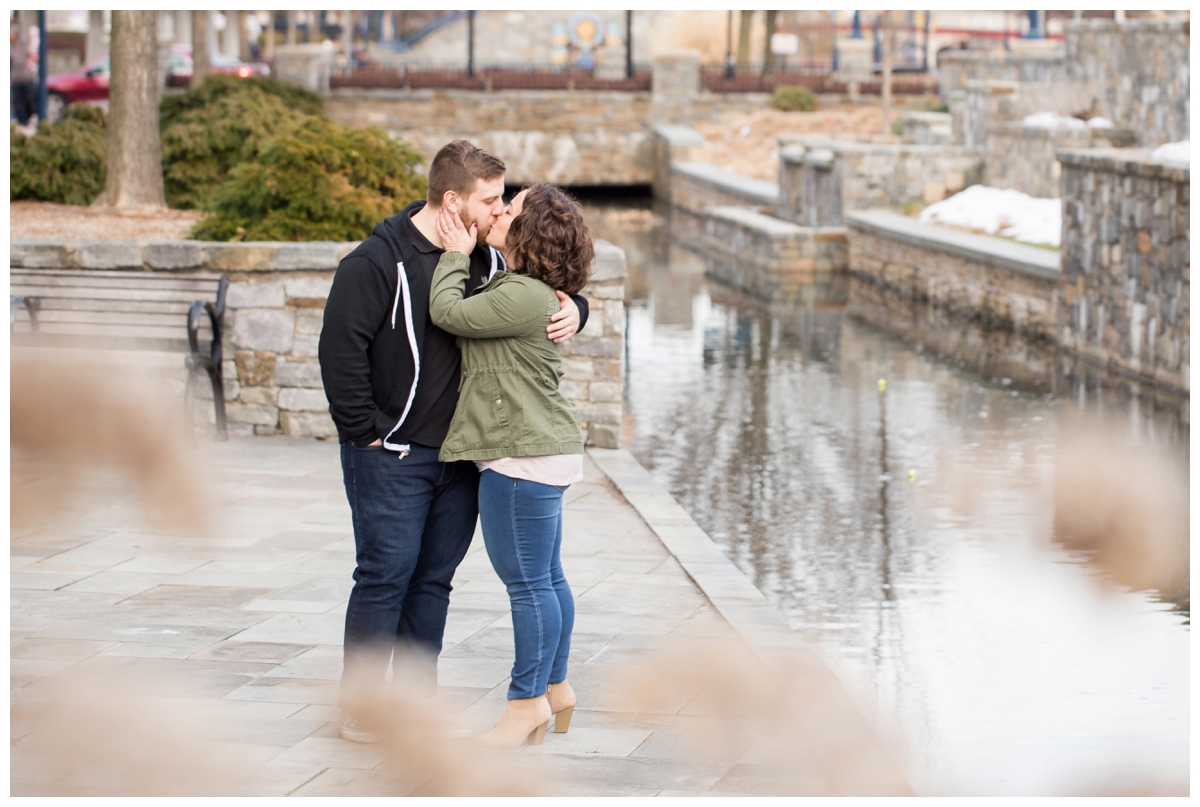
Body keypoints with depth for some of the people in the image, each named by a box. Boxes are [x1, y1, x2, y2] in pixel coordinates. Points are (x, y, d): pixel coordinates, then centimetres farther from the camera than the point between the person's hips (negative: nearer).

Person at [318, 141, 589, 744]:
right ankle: (360, 707, 7)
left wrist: (572, 310, -2)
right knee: (386, 576, -3)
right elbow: (340, 350, -15)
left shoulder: (485, 259, 8)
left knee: (434, 579, 10)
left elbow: (541, 297, 22)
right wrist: (366, 433, -14)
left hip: (458, 456, 6)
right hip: (390, 458, -6)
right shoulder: (377, 262, -13)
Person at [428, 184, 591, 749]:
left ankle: (528, 701, 5)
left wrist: (456, 254, -2)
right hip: (541, 449, 11)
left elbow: (447, 312, -15)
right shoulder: (525, 291, 14)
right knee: (545, 576, 17)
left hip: (523, 454, -11)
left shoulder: (523, 296, -19)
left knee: (528, 581, -3)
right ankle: (554, 687, 27)